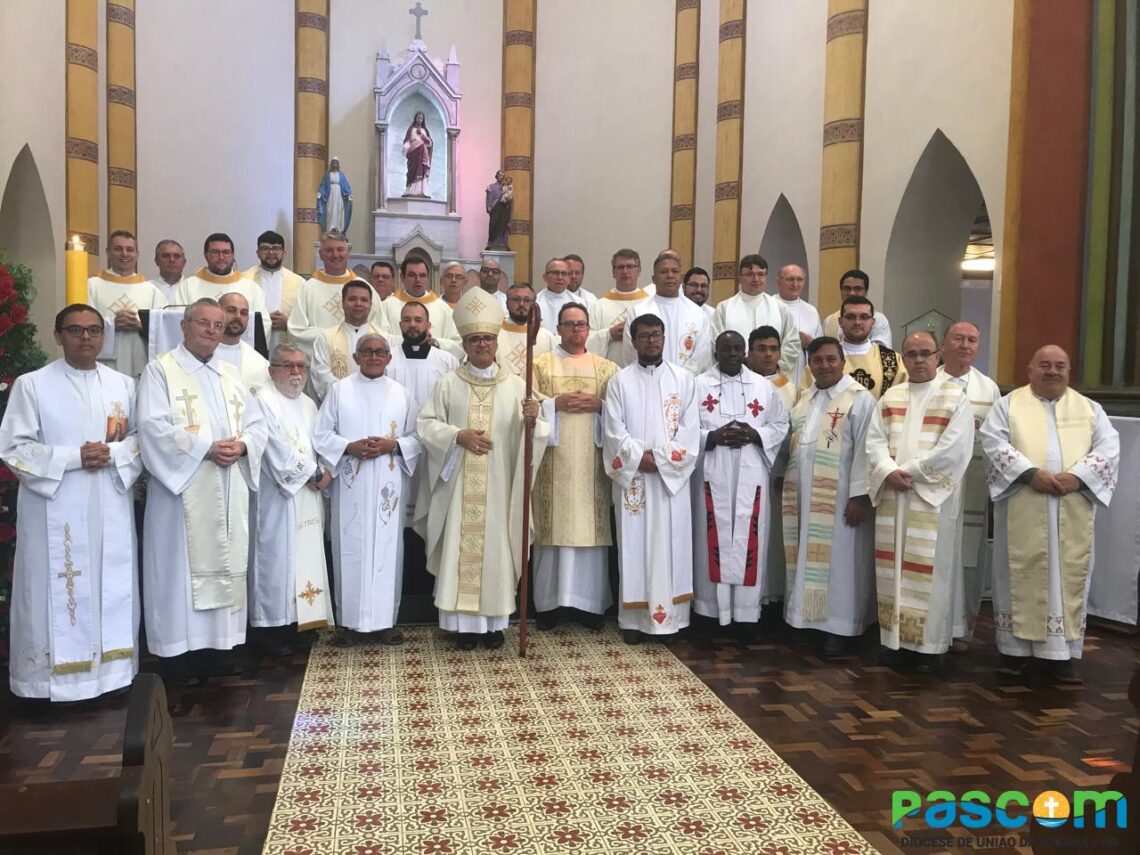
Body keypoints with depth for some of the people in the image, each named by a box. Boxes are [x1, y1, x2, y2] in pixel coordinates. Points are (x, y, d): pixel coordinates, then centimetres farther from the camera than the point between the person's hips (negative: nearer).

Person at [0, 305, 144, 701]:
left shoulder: (123, 384, 9)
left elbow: (142, 438, 9)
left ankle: (110, 670, 20)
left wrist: (112, 454, -12)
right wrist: (74, 457, -16)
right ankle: (53, 679, 11)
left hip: (110, 508, 4)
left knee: (111, 590, 8)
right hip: (56, 510, -3)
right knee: (56, 593, 0)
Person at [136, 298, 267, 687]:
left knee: (225, 564, 9)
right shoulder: (160, 370, -1)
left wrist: (242, 445, -9)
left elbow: (257, 423, 13)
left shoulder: (231, 374, 17)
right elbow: (153, 426, -14)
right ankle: (179, 652, 5)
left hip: (229, 492, 6)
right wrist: (206, 447, -20)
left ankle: (216, 646, 18)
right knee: (181, 566, -3)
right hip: (183, 489, -6)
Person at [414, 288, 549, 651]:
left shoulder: (516, 385, 4)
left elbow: (536, 432, 0)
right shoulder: (448, 384, 5)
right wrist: (458, 435, -14)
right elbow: (425, 424, 1)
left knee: (495, 547, 4)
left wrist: (532, 421, -23)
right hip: (459, 484, 0)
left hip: (498, 485, 0)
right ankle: (464, 622, 11)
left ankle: (494, 622, 16)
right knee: (461, 547, 1)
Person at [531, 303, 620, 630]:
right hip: (553, 459, -1)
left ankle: (589, 602, 9)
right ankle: (550, 601, 7)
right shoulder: (540, 364, 10)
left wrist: (599, 404, -9)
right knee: (553, 526, -2)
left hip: (591, 461, 1)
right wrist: (557, 403, -13)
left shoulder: (607, 367, 13)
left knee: (590, 526, 0)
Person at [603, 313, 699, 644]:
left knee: (671, 544, 3)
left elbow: (690, 429, 0)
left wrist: (660, 457, -10)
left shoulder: (684, 379, 6)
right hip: (632, 477, -1)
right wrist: (640, 457, -13)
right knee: (634, 543, 1)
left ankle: (671, 614, 12)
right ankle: (634, 617, 8)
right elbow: (613, 430, -2)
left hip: (672, 477, 1)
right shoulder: (620, 380, 4)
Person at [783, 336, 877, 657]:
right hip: (803, 498, 6)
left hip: (839, 499, -6)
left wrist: (858, 495, -17)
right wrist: (785, 480, 12)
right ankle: (806, 617, 22)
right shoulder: (805, 398, 14)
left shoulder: (859, 398, -7)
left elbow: (865, 451, -13)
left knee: (837, 561, 0)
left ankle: (837, 626, 9)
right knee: (808, 559, 12)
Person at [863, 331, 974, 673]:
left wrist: (909, 470, -14)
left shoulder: (956, 397, 0)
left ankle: (930, 645, 8)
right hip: (892, 496, 4)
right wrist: (889, 471, -13)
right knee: (894, 568, 7)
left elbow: (953, 449, -11)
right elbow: (874, 440, 5)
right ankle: (898, 638, 16)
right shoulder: (890, 397, 14)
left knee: (929, 570, -1)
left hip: (933, 497, -4)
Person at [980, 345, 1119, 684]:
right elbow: (994, 442, -6)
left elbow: (1109, 447, 2)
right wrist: (1031, 473, -19)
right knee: (1021, 575, 2)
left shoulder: (1089, 408, 14)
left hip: (1074, 510, 2)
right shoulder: (1008, 404, 7)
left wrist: (1077, 476, -15)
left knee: (1069, 575, 2)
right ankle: (1016, 647, 10)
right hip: (1022, 508, -2)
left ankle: (1063, 652, 9)